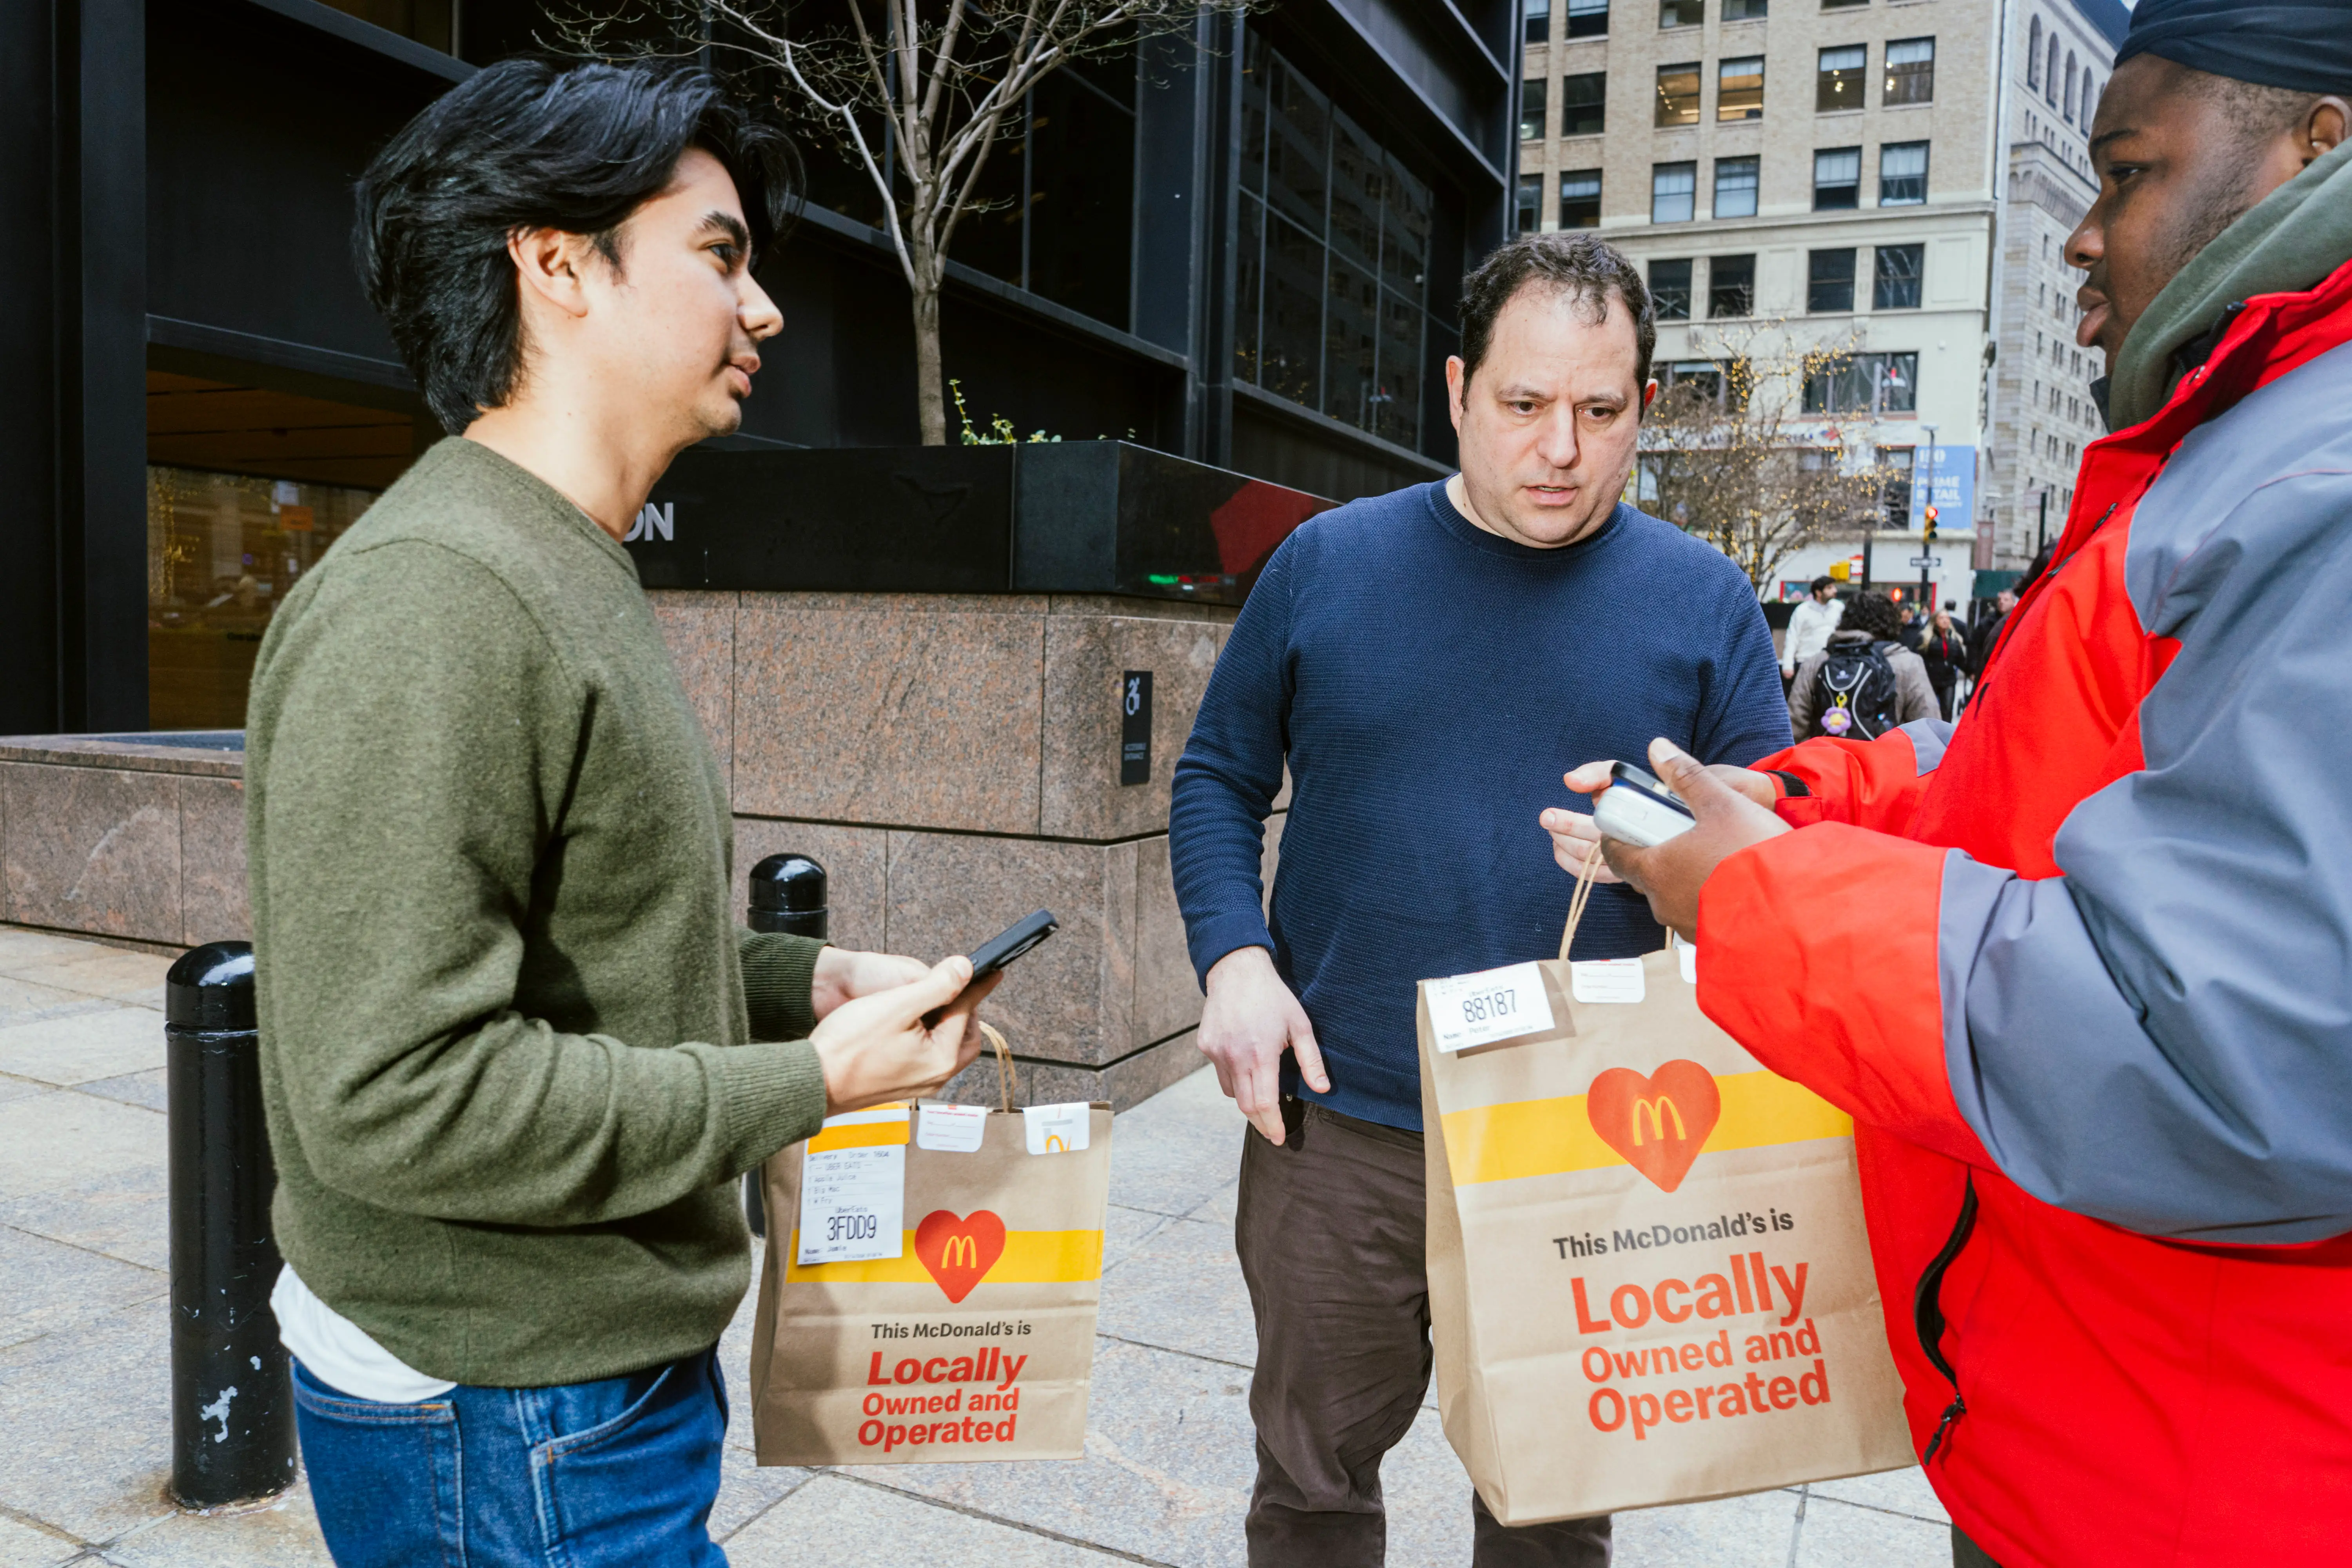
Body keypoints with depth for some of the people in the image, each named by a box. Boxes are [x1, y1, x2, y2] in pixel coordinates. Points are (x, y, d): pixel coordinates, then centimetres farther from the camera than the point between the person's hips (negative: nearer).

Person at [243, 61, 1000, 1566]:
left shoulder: (578, 577, 10)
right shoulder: (430, 603, -24)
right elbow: (393, 1091, -28)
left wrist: (815, 980, 2)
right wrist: (813, 1081, -20)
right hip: (506, 1427, -9)